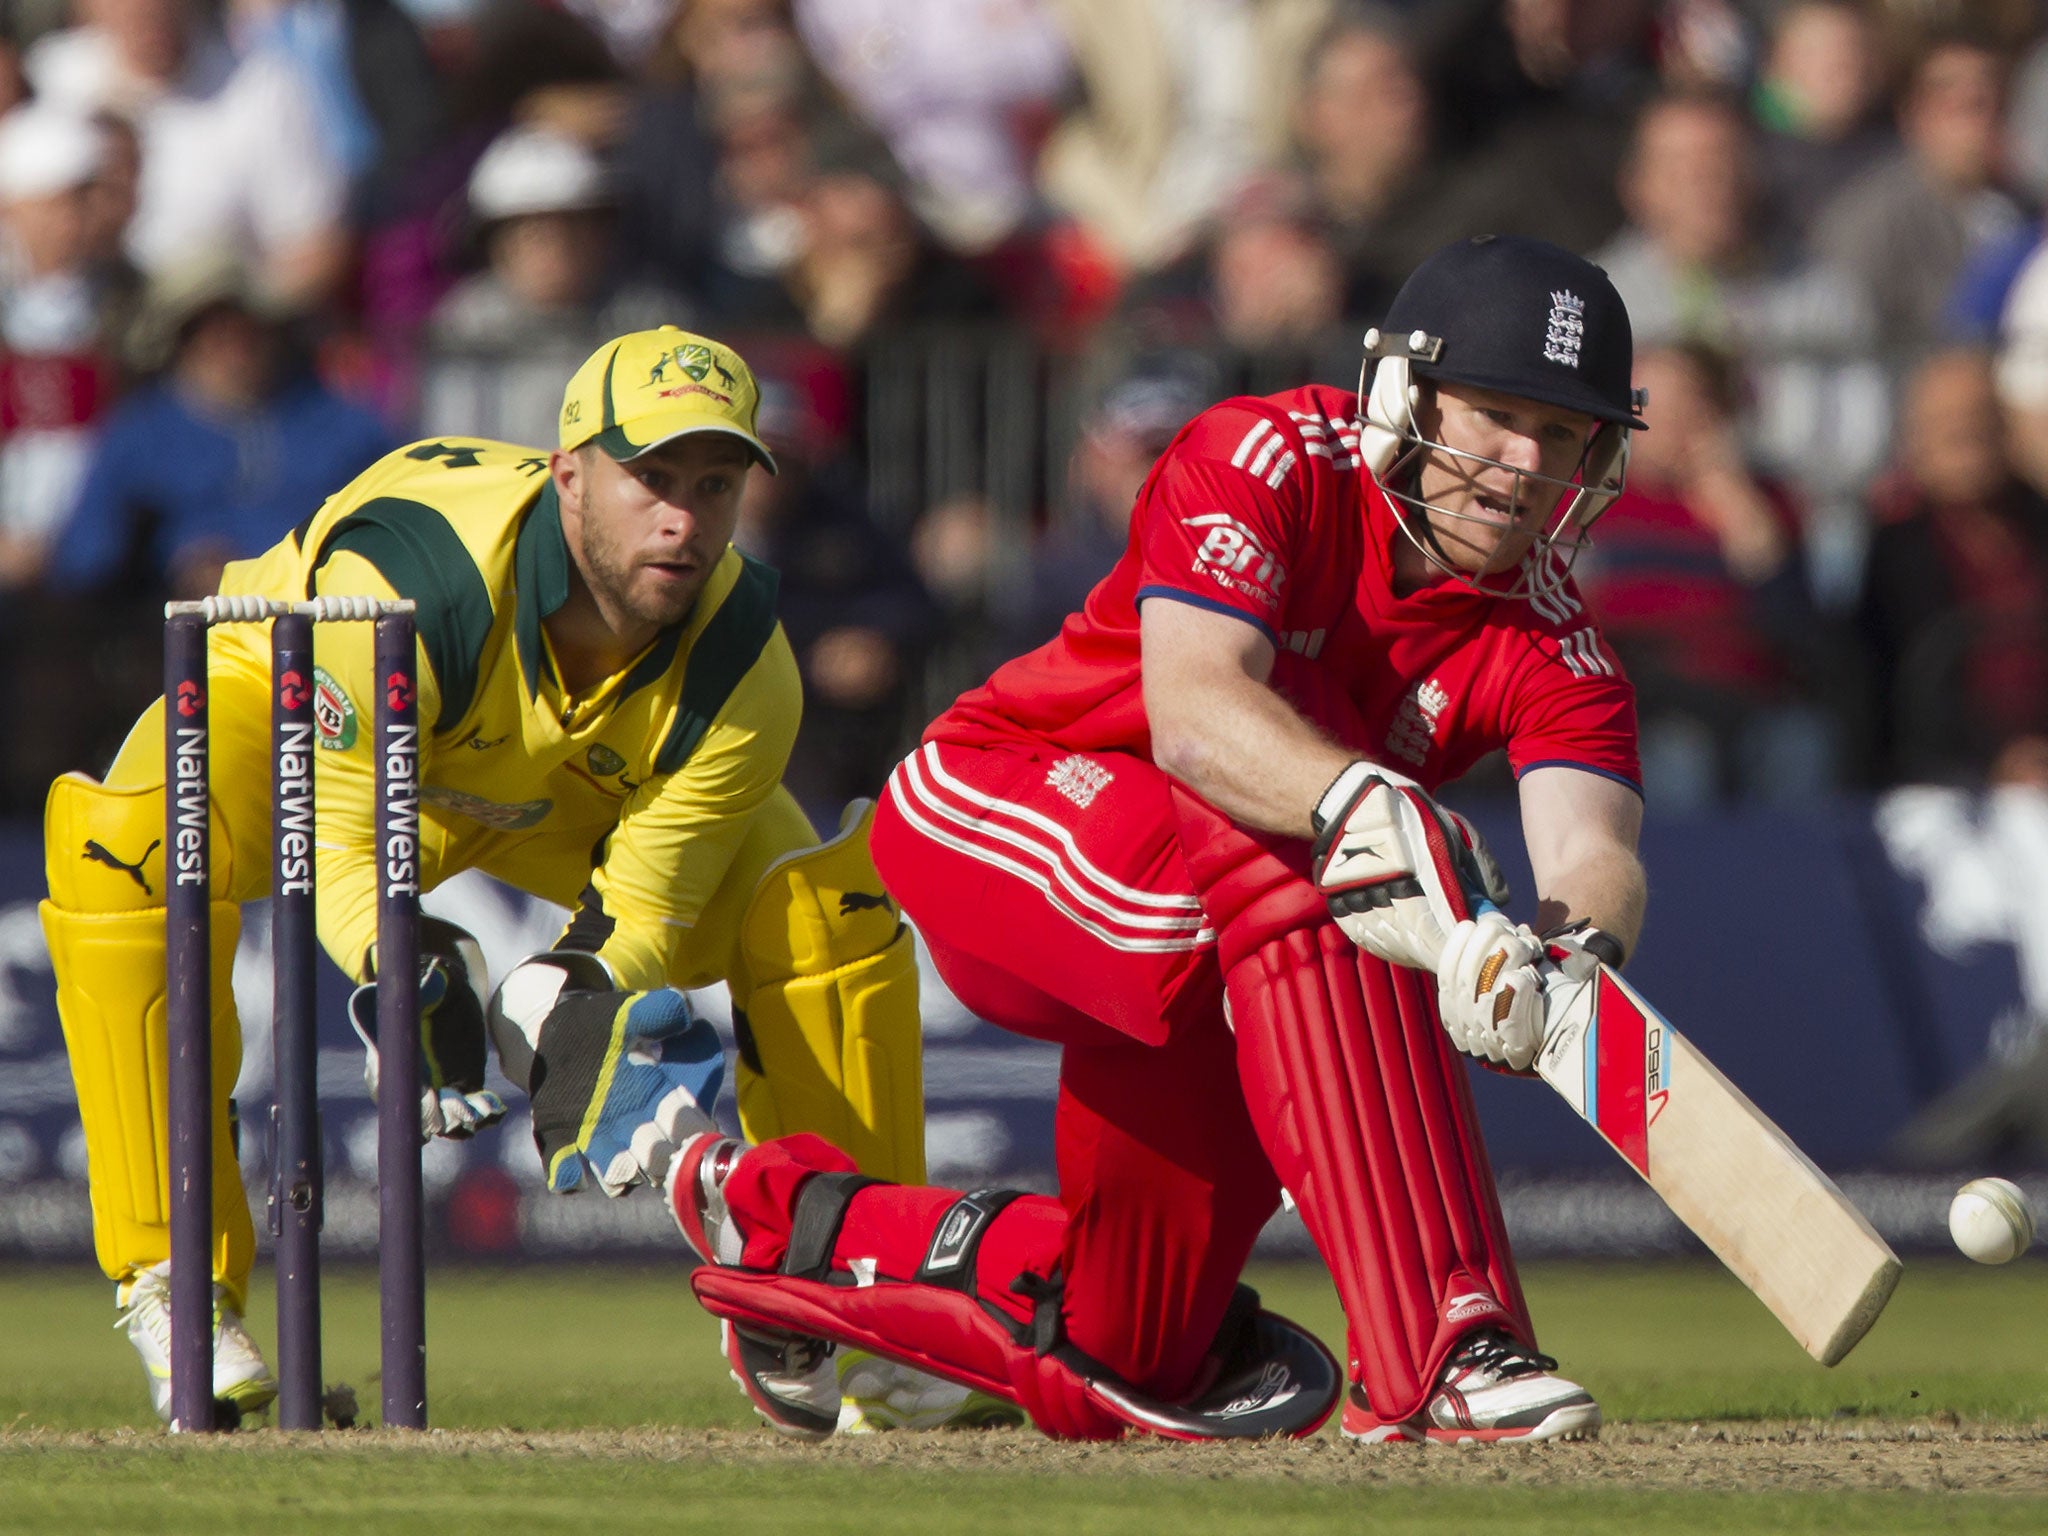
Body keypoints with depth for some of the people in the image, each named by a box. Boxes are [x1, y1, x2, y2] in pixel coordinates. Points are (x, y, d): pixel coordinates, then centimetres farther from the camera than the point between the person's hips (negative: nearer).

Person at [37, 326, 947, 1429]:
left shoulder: (741, 667, -27)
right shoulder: (397, 582, -41)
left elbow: (637, 911, -21)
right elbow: (340, 845, -35)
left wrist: (572, 1012, -43)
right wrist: (404, 973, -55)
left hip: (572, 793, 4)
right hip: (293, 712, -4)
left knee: (831, 900, -14)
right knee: (133, 851, -36)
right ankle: (172, 1286, -28)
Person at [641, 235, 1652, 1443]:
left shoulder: (1553, 646, -7)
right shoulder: (1268, 463, -20)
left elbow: (1597, 855, -26)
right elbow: (1193, 709, -38)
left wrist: (1572, 953, -50)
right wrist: (1367, 807, -57)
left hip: (1184, 957, 6)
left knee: (1112, 1368, 9)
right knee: (1280, 871, -38)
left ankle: (788, 1218, 37)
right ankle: (1436, 1352, -45)